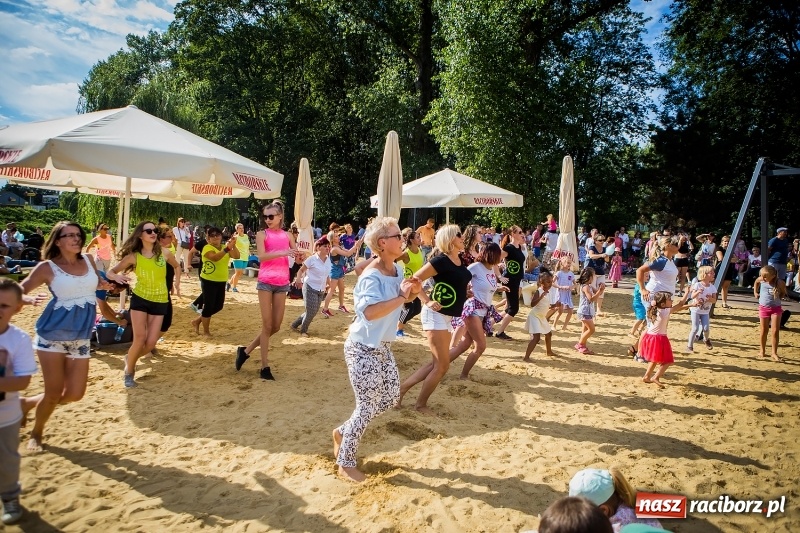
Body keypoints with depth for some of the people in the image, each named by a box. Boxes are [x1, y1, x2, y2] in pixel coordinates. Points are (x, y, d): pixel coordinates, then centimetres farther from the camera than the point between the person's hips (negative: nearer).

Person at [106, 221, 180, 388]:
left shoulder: (164, 253, -7)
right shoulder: (133, 256, -10)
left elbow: (177, 266, 15)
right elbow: (110, 272, -6)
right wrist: (117, 277, -27)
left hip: (160, 301, 2)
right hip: (140, 299, -2)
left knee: (151, 343, -1)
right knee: (139, 339, -11)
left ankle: (130, 359, 31)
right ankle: (129, 372, 13)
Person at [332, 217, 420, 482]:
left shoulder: (397, 269, 3)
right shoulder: (371, 276, -24)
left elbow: (399, 300, 15)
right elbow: (370, 312, -39)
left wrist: (413, 292, -5)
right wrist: (401, 297, -34)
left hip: (383, 346, 9)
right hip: (363, 348, -9)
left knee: (391, 395, 17)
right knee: (367, 405, -2)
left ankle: (343, 432, 33)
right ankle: (345, 463, 17)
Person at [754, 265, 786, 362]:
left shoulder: (779, 283, -16)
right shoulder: (761, 280, -9)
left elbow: (784, 292, 2)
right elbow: (756, 282, 16)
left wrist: (778, 296, -11)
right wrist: (755, 292, 10)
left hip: (776, 308, -2)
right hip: (763, 308, 2)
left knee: (775, 331, -5)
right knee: (763, 331, 10)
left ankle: (774, 353, 2)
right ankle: (762, 351, 25)